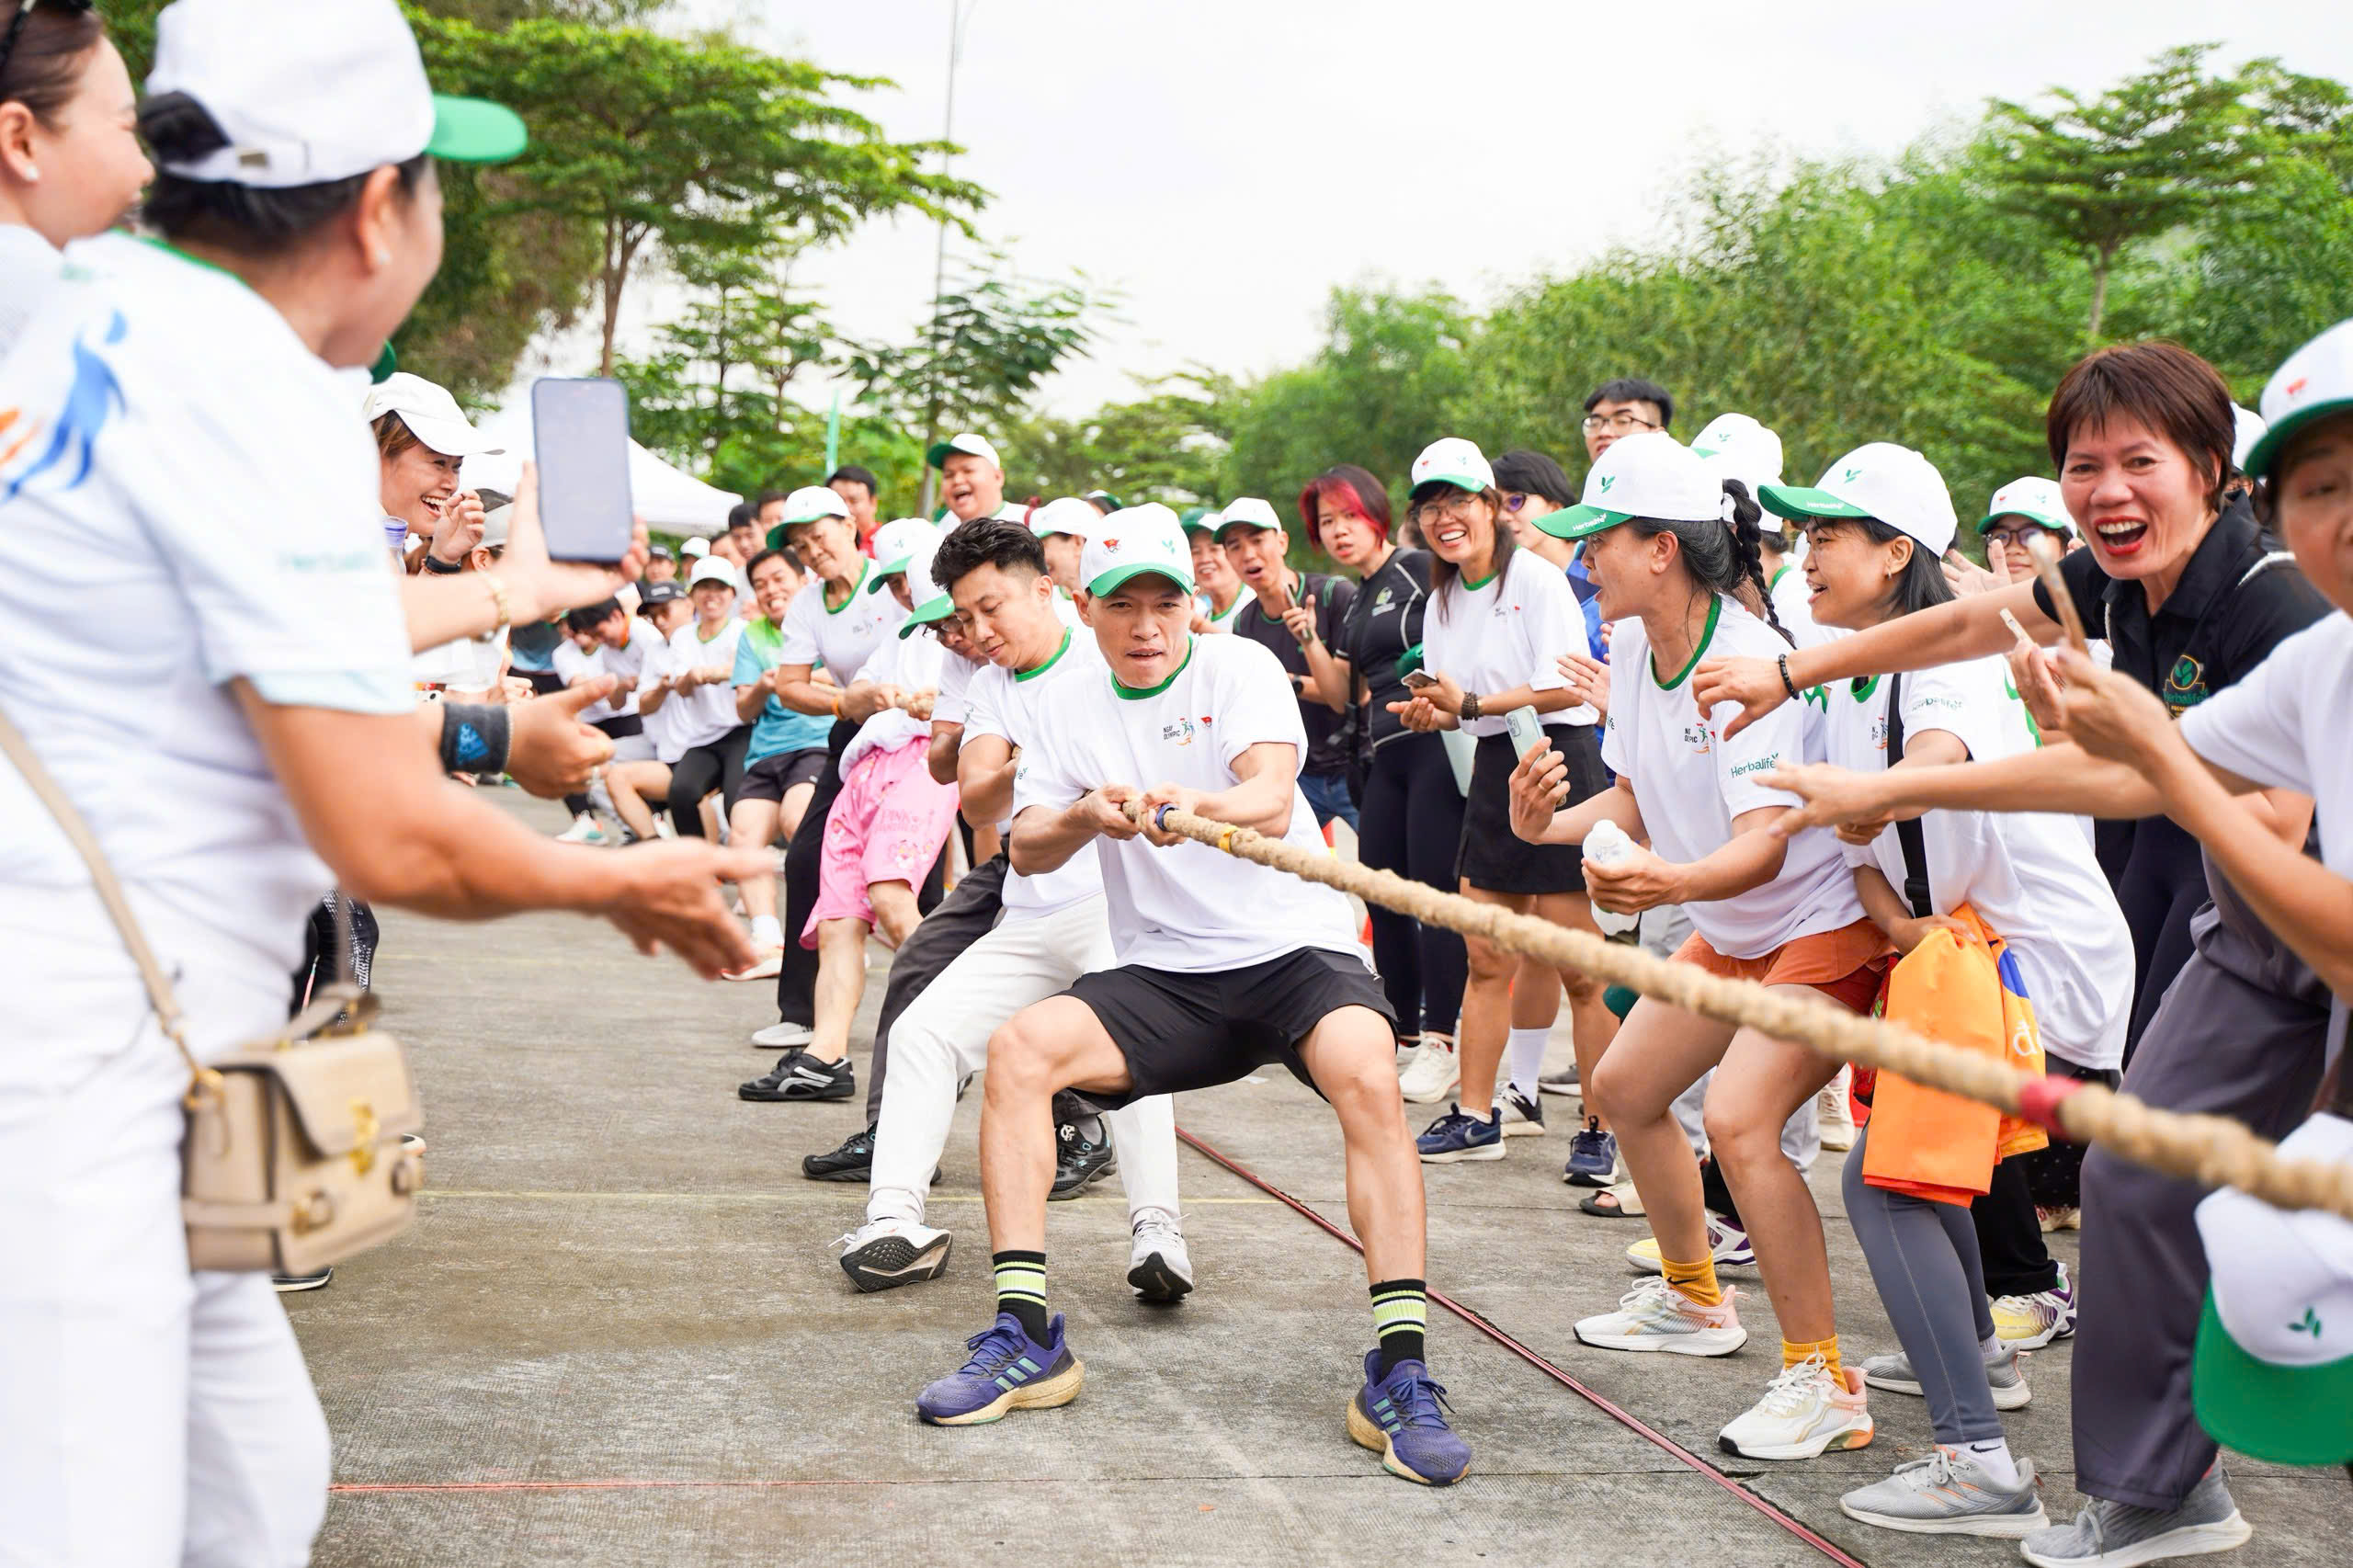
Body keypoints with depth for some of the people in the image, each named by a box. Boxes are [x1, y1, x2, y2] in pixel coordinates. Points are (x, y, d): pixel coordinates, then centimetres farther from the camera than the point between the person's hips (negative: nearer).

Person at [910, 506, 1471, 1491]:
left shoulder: (1240, 669, -3)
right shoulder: (1071, 714, 10)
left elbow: (1272, 802, -20)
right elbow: (1027, 851, 1)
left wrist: (1194, 805, -43)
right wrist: (1084, 816, -22)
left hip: (1295, 945, -3)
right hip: (1163, 971, 4)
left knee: (1368, 1078, -33)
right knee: (1018, 1049, -20)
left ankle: (1399, 1373, -29)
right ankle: (1025, 1338, -15)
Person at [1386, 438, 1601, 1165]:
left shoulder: (1537, 580, -9)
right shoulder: (1442, 602, 13)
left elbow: (1565, 687, -16)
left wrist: (1472, 704, -18)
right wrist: (1430, 715, -4)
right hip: (1493, 769, 7)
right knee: (1485, 957, 7)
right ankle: (1476, 1114, 12)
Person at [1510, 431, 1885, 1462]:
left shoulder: (1746, 660, -28)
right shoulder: (1634, 652, -2)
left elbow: (1763, 843, -35)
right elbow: (1637, 797, 8)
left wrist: (1671, 882, -54)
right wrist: (1550, 822, -11)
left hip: (1825, 923, -10)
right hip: (1729, 931, 10)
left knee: (1738, 1120, -27)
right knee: (1623, 1088, 18)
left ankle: (1823, 1381, -16)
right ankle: (1693, 1300, 39)